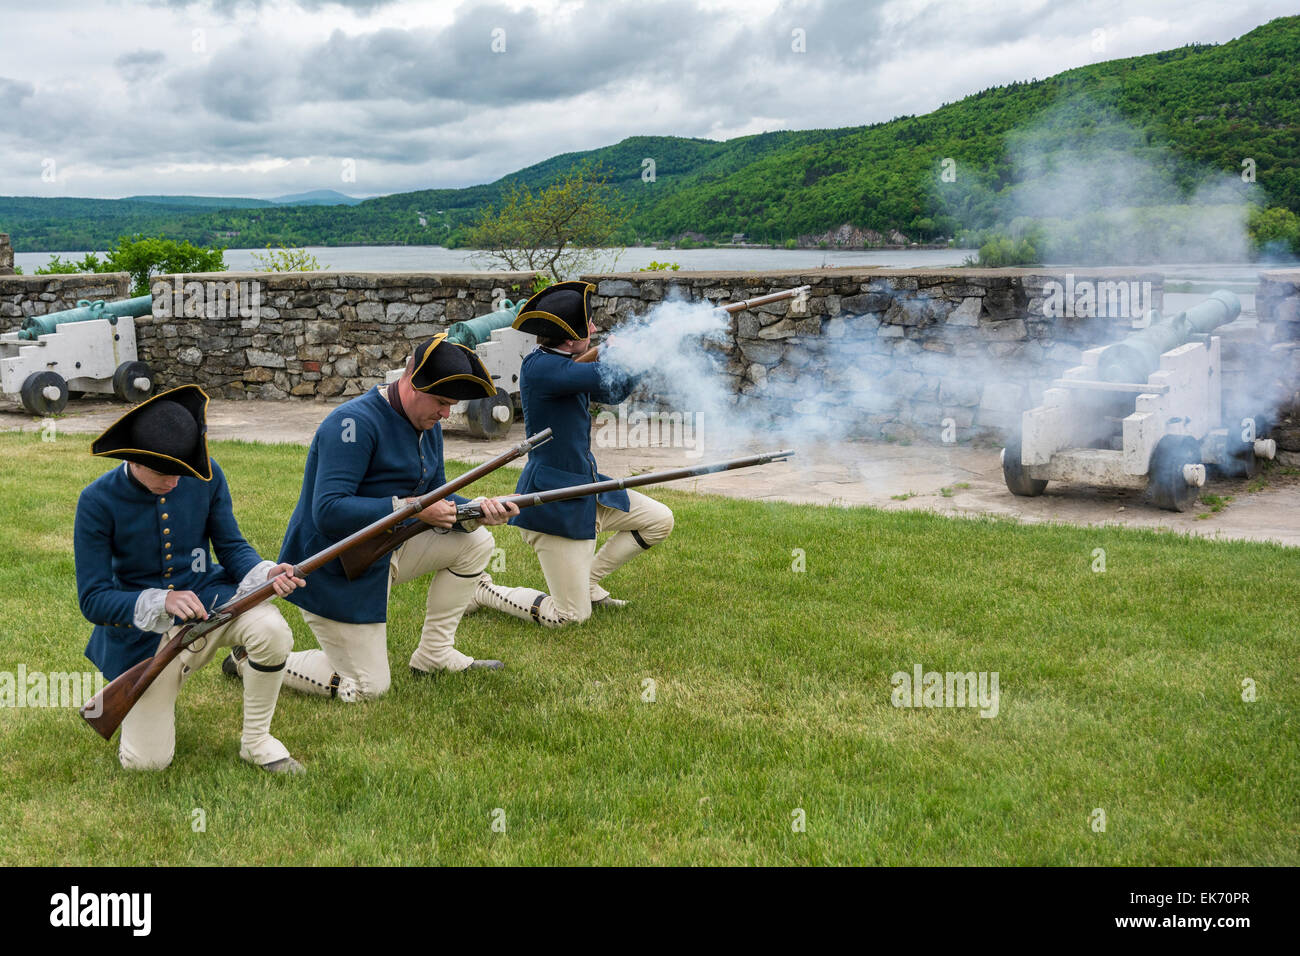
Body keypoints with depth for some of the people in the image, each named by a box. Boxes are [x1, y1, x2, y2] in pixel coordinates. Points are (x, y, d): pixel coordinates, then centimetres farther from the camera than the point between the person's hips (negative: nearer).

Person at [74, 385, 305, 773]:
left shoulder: (205, 475, -10)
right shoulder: (98, 501, -17)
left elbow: (231, 548, -2)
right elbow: (93, 600, -16)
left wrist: (265, 573, -25)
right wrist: (161, 602, -33)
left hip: (205, 595, 2)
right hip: (142, 630, -2)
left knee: (272, 630, -32)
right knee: (146, 762, -6)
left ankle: (257, 740, -7)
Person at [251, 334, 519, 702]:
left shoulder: (428, 425, 2)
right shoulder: (356, 422, -27)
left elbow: (435, 497, 8)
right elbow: (329, 512, -33)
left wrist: (477, 511, -12)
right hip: (335, 574, -9)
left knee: (475, 541, 4)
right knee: (368, 688, -2)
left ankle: (434, 654, 13)